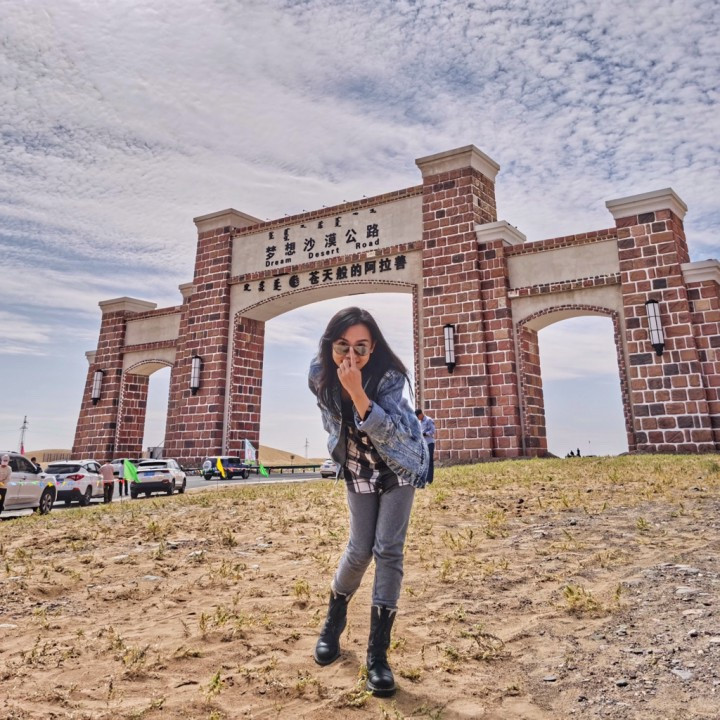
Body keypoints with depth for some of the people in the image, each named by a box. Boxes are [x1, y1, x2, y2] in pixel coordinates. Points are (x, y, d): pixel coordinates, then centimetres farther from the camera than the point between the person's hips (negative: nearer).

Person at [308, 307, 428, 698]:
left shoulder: (388, 376, -29)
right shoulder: (319, 374, -18)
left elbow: (386, 433, -38)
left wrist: (357, 391, -48)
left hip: (400, 464, -2)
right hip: (358, 468, 2)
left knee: (388, 550, -7)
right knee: (360, 550, 4)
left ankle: (378, 654, 6)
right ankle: (333, 621, 33)